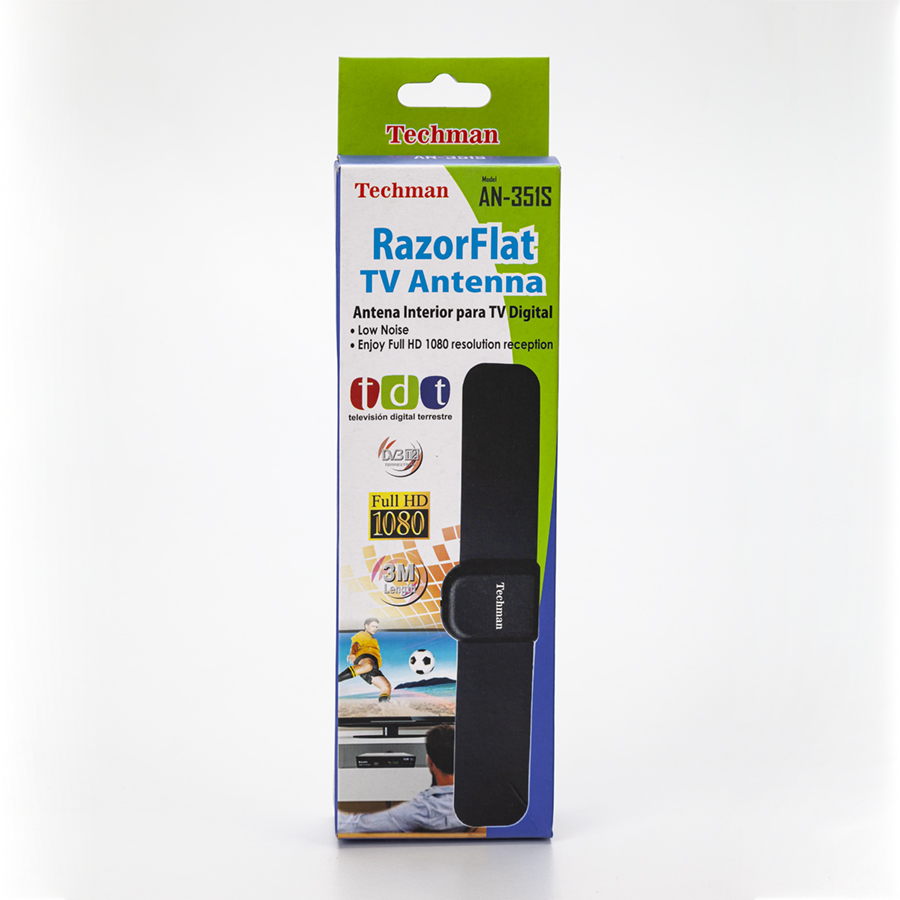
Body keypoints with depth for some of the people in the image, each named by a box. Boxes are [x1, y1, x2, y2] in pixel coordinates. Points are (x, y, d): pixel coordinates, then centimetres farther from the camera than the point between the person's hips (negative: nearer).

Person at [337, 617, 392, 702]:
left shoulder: (372, 639, 45)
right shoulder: (361, 635, 21)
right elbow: (355, 645, 0)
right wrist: (352, 653, -23)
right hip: (364, 657, -9)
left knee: (386, 686, -10)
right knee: (368, 665, -44)